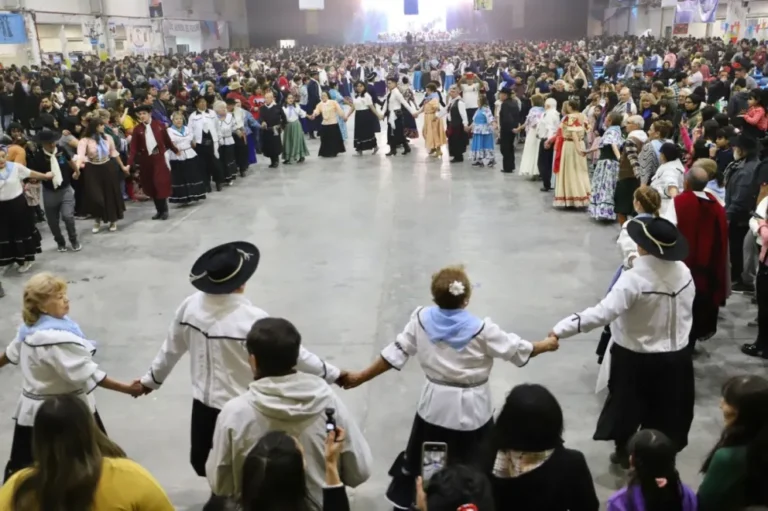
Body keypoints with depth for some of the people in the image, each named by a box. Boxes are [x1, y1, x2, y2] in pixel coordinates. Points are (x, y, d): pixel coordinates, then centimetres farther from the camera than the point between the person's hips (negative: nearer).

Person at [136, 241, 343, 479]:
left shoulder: (190, 306, -8)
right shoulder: (252, 319, -24)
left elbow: (171, 348, 7)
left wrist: (150, 379, 24)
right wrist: (334, 374, -4)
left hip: (203, 404, 5)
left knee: (203, 463, 22)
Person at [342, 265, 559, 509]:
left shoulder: (421, 319, -10)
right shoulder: (480, 328, -18)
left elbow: (396, 353, -5)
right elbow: (516, 350, -7)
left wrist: (360, 377, 5)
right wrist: (546, 344, 13)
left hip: (436, 402, 3)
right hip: (471, 407, -3)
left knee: (421, 458, 20)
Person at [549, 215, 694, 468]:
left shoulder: (634, 279, -27)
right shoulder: (684, 272, -8)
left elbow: (603, 312, -35)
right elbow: (686, 309, 6)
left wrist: (561, 329, -35)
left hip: (636, 359, -4)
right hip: (675, 357, 5)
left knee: (626, 405, 19)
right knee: (665, 411, 20)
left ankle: (624, 453, 36)